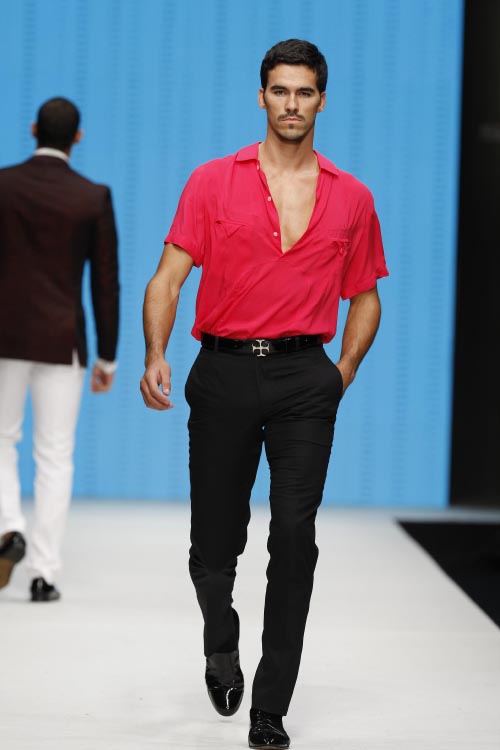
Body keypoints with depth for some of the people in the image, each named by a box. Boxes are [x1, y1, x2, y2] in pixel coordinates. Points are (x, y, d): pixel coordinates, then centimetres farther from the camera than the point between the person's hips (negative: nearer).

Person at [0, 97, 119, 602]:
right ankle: (44, 574, 2)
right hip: (62, 342, 0)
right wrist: (107, 358, 6)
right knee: (54, 458, 5)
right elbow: (106, 284, -2)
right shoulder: (94, 198, -3)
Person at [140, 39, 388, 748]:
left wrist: (344, 372, 4)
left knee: (294, 537, -9)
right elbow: (169, 277, -3)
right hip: (223, 373, 0)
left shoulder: (352, 198, 8)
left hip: (304, 380, 0)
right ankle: (221, 644, 39)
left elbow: (365, 296, 18)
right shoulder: (214, 182, 3)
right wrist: (156, 356, -18)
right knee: (216, 540, 5)